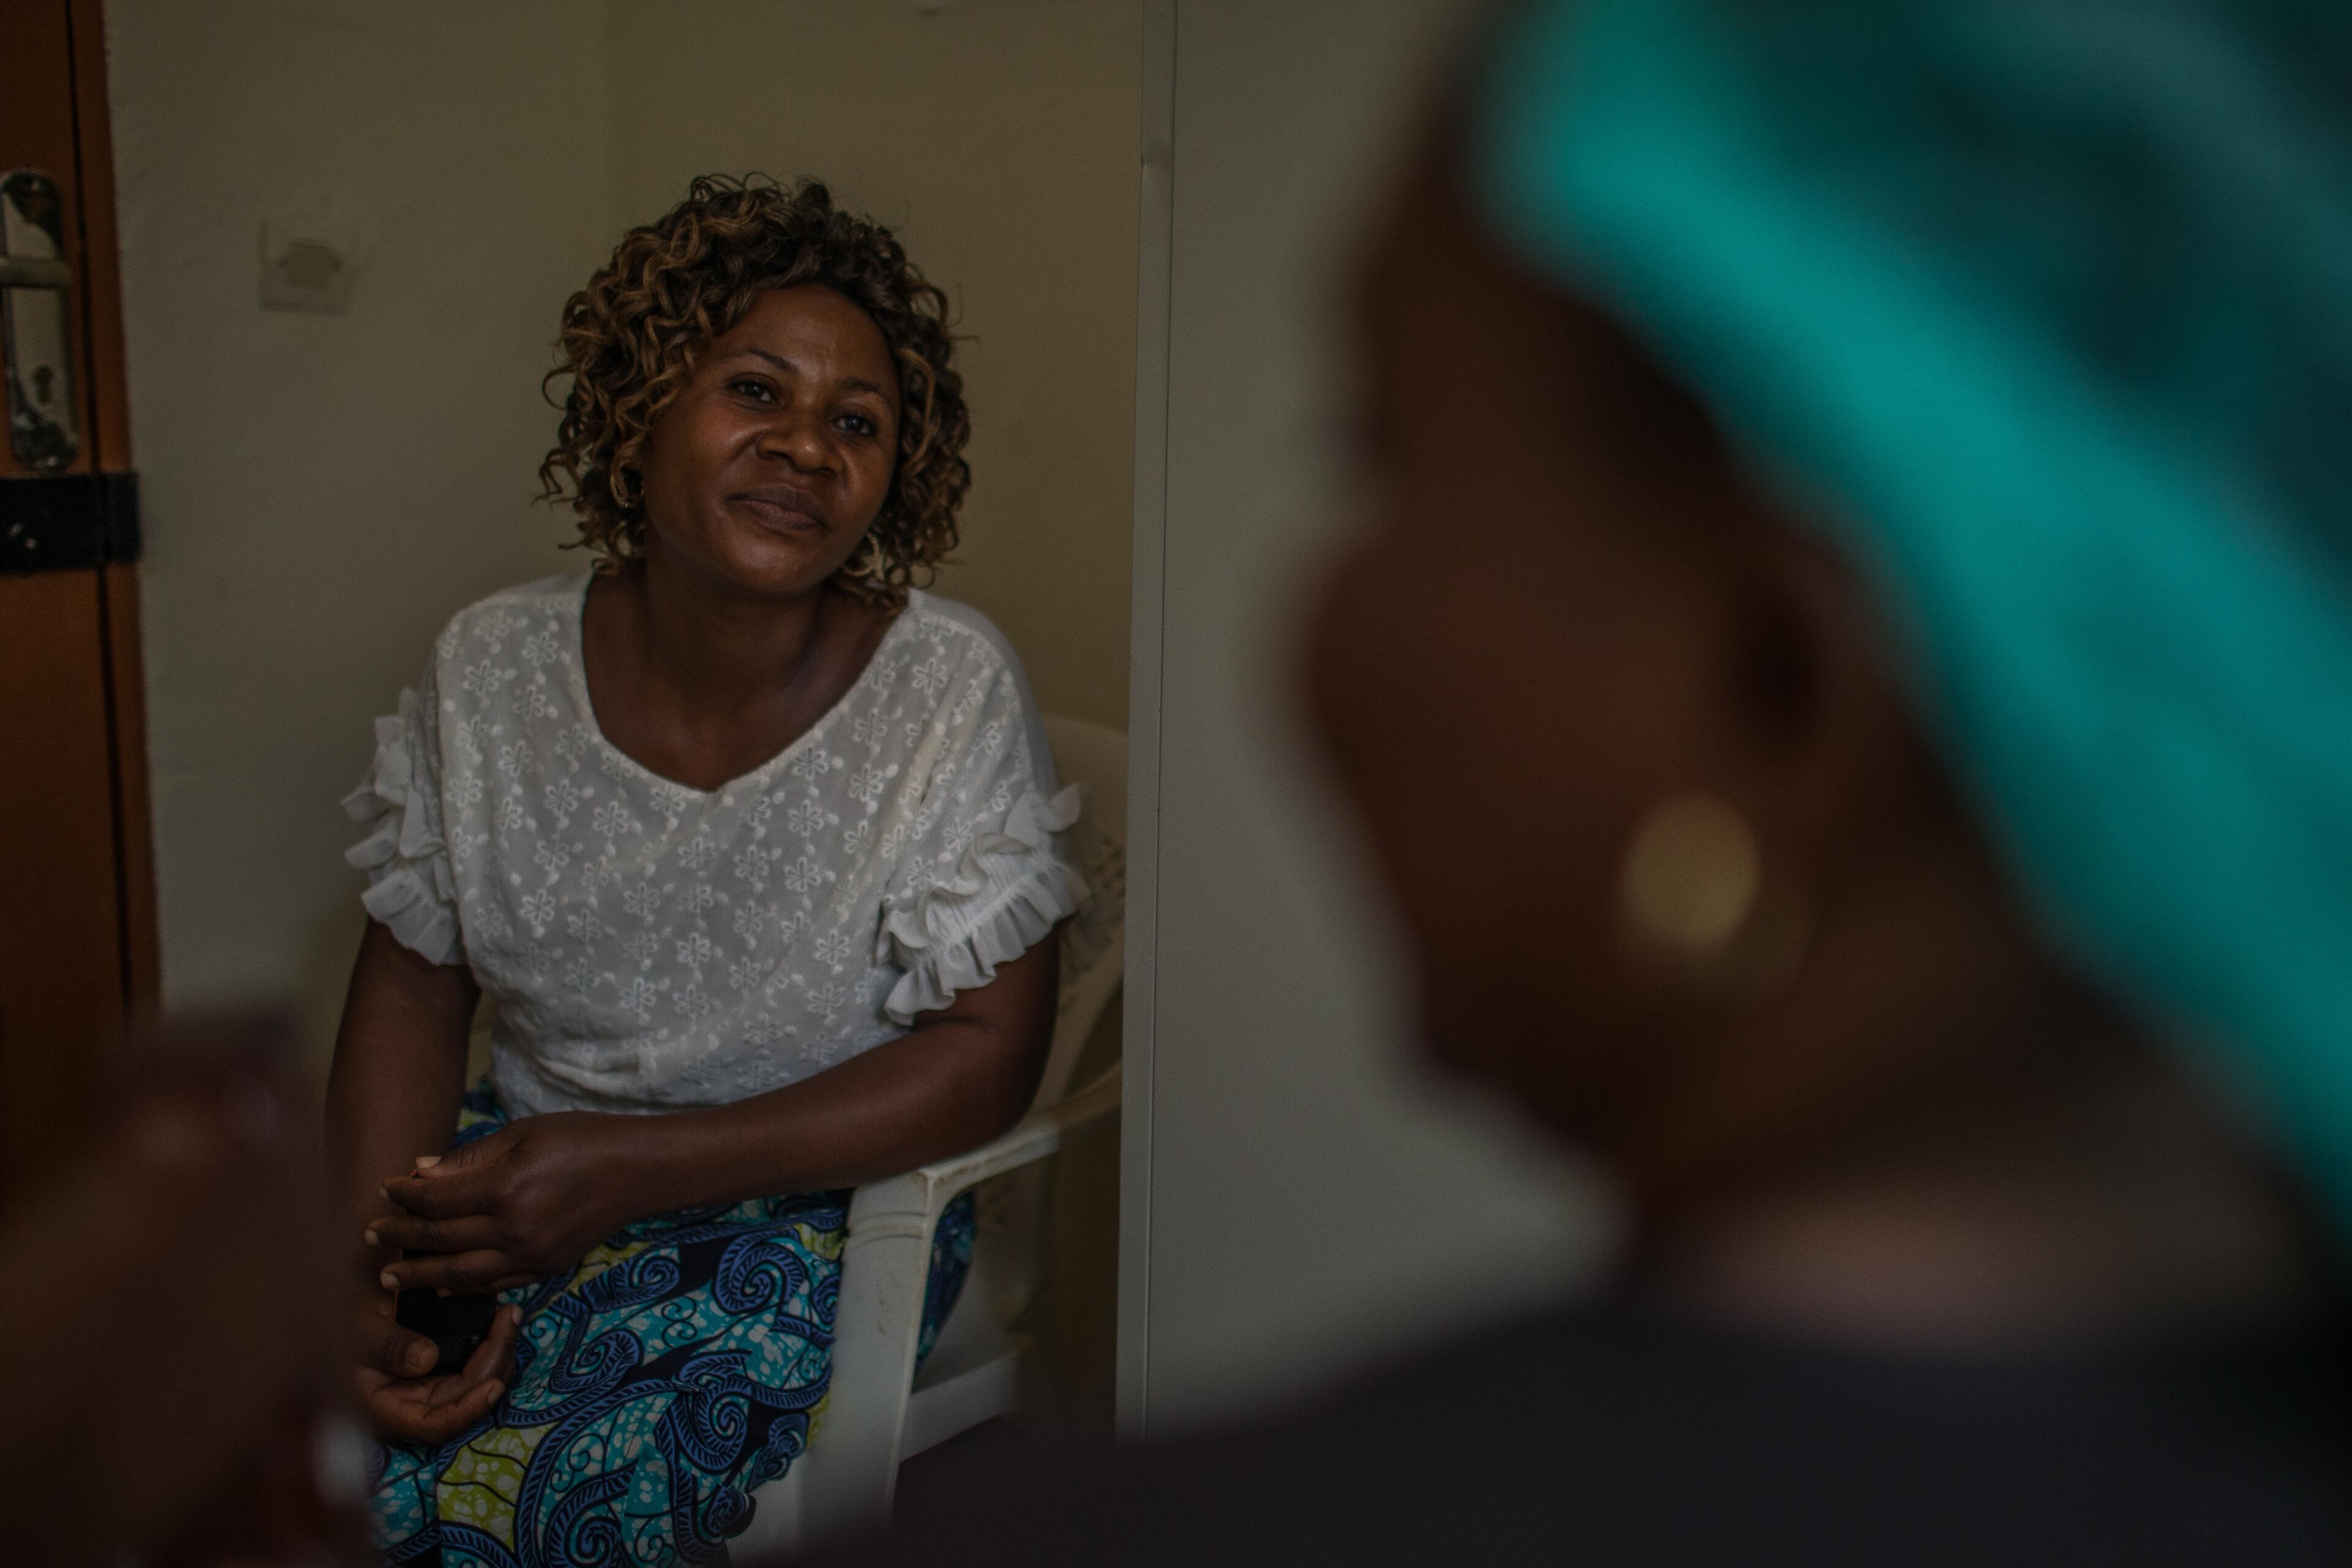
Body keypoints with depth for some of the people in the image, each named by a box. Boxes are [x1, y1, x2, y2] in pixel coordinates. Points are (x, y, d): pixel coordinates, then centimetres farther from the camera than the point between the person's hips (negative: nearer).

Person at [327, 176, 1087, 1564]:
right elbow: (414, 989, 3)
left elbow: (991, 1053, -15)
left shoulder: (950, 691, -15)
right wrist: (363, 1270, -14)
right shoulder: (493, 669, -4)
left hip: (817, 1197, -3)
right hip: (522, 1162, 4)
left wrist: (634, 1166, -22)